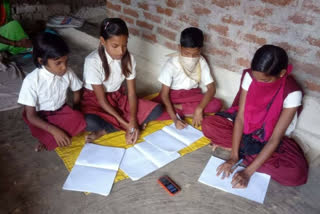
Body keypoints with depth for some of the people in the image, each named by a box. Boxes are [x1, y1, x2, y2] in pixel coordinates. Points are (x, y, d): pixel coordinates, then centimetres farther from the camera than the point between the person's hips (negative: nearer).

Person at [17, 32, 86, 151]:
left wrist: (74, 114, -4)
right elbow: (31, 116, -20)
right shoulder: (31, 80, -24)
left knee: (80, 121, -28)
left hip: (62, 111, 4)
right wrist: (55, 131, -32)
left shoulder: (68, 73, -14)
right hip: (40, 118, -4)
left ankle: (48, 140, -6)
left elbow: (77, 92, 7)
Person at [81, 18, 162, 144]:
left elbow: (131, 93, -11)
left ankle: (105, 131, -18)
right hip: (94, 99, -5)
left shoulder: (129, 58, -12)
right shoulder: (93, 61, -25)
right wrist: (127, 124, -27)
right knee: (90, 122, -40)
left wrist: (133, 121, -27)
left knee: (156, 110, -15)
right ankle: (136, 125, -17)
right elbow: (101, 100, -22)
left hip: (118, 97, 5)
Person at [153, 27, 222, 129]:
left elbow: (211, 88, -15)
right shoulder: (171, 63, -22)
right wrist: (175, 119, -35)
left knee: (217, 104, -25)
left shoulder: (201, 62, -15)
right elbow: (164, 93, -23)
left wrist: (199, 109, -31)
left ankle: (177, 107, -20)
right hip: (173, 95, -3)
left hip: (192, 95, 4)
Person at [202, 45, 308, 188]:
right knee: (208, 125, -21)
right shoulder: (250, 76, -20)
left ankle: (243, 150, -14)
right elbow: (240, 117, -19)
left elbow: (275, 139, -27)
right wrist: (233, 156, -24)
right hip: (245, 127, 2)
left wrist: (248, 172, -31)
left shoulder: (292, 94, -28)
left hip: (269, 137, -2)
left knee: (297, 174, -28)